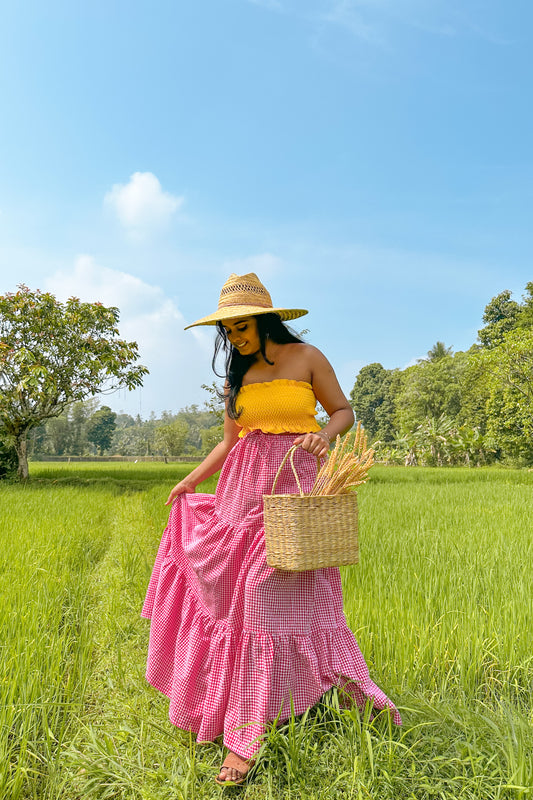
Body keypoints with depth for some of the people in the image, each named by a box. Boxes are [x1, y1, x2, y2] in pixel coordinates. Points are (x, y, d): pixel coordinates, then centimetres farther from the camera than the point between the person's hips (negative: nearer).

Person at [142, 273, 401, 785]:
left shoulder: (306, 357, 0)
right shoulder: (237, 375, 13)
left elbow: (344, 410, 5)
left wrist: (324, 434, -16)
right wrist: (191, 480, 15)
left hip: (295, 486, -4)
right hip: (243, 490, 5)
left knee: (278, 598, -8)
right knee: (234, 594, 5)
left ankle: (249, 735, 1)